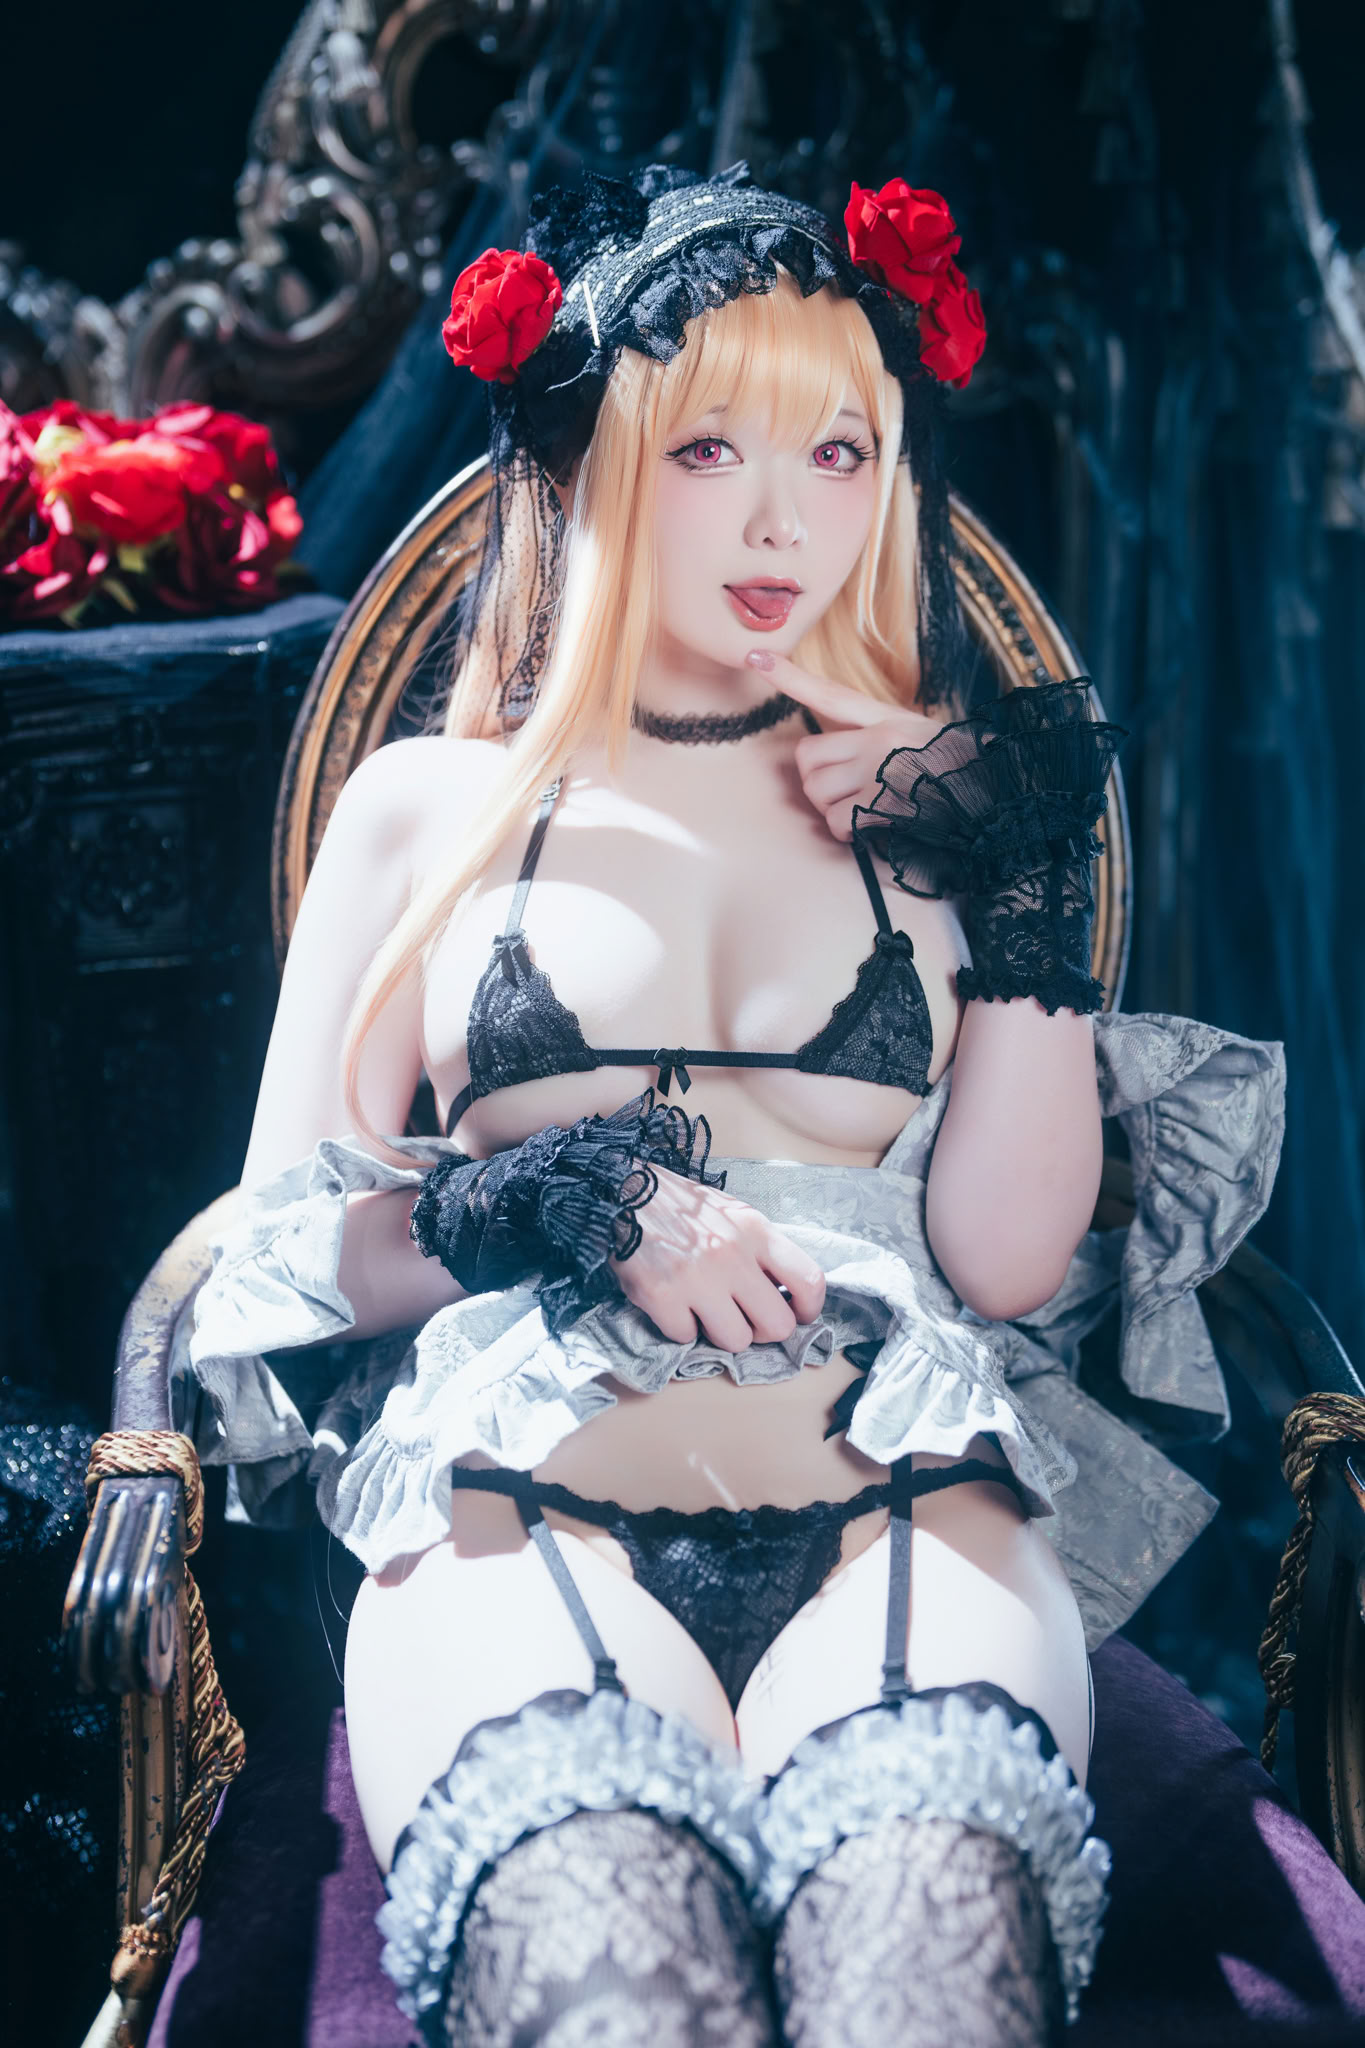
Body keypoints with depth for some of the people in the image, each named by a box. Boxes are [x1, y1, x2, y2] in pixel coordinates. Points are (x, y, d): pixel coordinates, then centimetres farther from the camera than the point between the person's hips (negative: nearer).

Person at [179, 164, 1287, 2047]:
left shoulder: (933, 802, 22)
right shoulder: (431, 806, 21)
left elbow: (1007, 1258, 10)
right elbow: (286, 1236, 15)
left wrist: (1028, 883, 6)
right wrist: (568, 1205, -2)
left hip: (900, 1486, 1)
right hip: (522, 1477, 0)